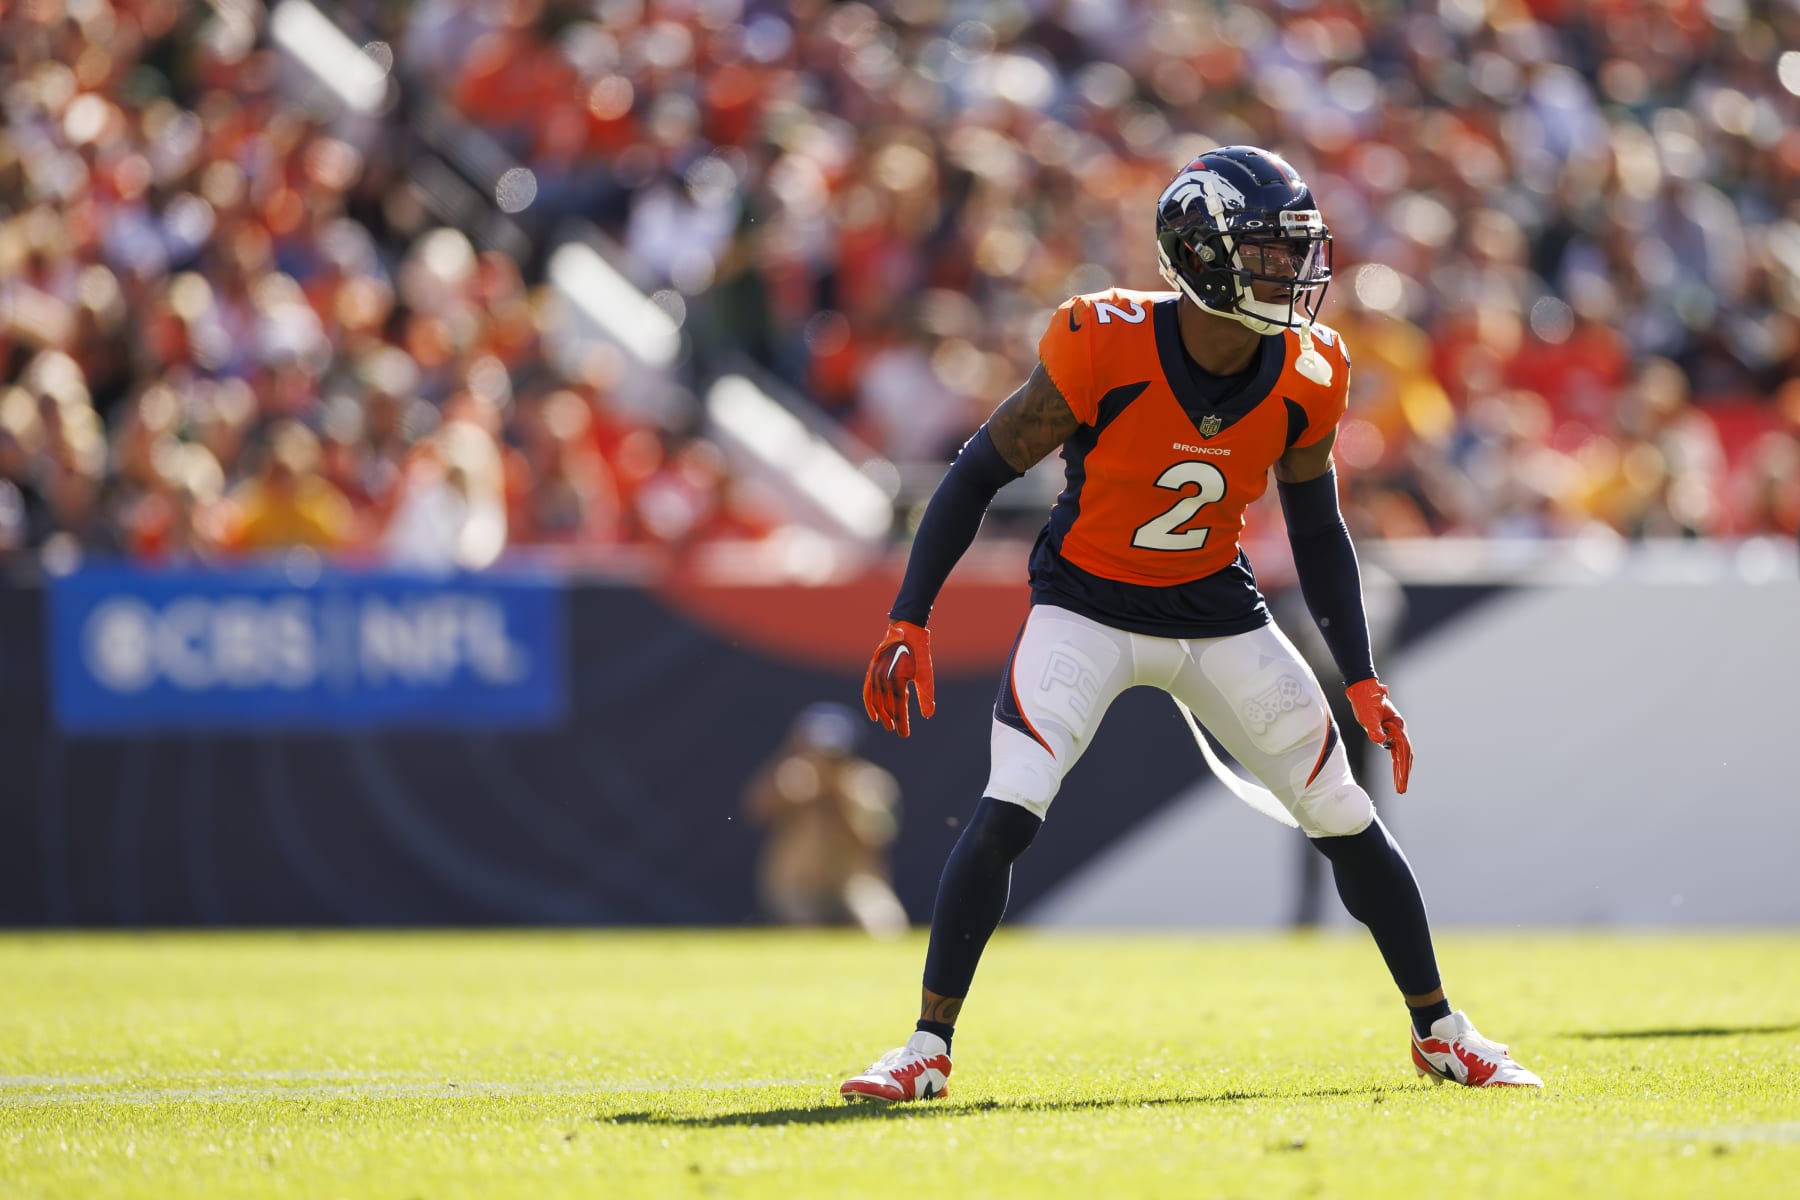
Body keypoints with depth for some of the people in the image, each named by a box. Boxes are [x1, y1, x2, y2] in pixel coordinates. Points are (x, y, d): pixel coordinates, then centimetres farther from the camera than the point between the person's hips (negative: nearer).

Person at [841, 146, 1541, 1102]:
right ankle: (928, 1047, -10)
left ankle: (1438, 1031, 22)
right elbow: (980, 474, -15)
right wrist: (908, 621, -19)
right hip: (1087, 603, -4)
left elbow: (1318, 532, 5)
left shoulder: (1304, 379, -12)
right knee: (1006, 814, -21)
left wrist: (1361, 679, 1)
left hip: (1219, 612, 4)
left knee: (1346, 822, 4)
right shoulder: (1105, 350, -25)